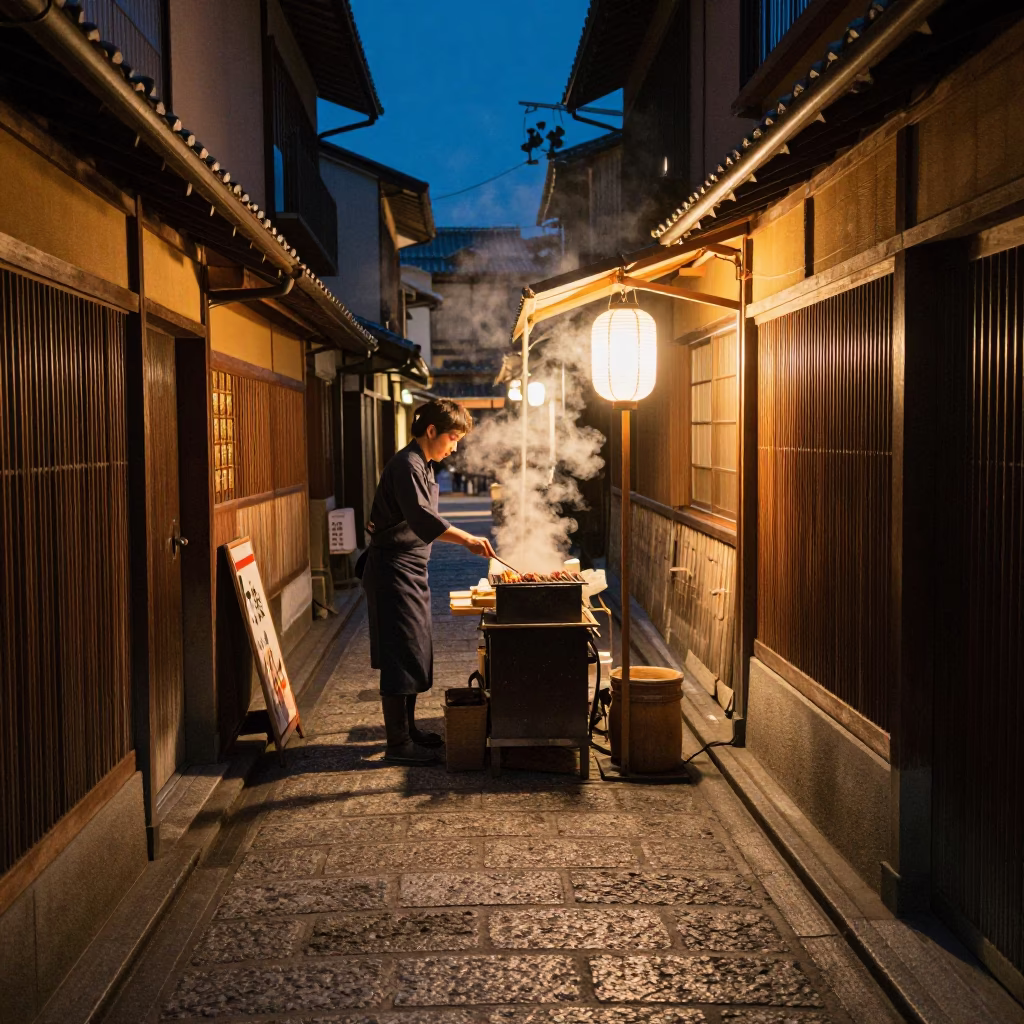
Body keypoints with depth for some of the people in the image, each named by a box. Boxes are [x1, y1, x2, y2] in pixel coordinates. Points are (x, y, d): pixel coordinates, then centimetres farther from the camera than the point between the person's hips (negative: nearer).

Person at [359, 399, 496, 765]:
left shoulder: (422, 465, 16)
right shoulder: (407, 464, -17)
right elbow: (422, 518, -32)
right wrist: (467, 539, -39)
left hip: (411, 570, 10)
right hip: (394, 570, -10)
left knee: (415, 652, 15)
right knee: (401, 654, -7)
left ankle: (408, 730, 25)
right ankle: (398, 743, -2)